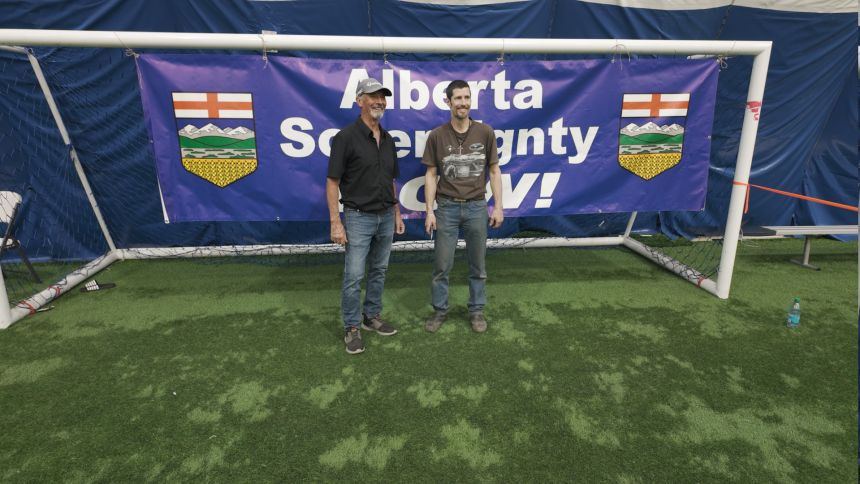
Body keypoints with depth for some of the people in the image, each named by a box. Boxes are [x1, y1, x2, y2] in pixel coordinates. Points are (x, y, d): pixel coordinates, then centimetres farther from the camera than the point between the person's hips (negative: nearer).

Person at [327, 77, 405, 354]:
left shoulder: (388, 139, 9)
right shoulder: (346, 137, -12)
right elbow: (332, 182, -13)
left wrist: (397, 214, 14)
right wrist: (335, 222, -17)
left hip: (385, 217, 7)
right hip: (359, 217, -6)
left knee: (378, 271, 15)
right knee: (354, 275, 0)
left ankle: (372, 317, 30)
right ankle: (352, 327, 15)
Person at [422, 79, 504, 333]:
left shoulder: (485, 132, -1)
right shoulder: (437, 136, -3)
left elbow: (494, 171, 4)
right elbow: (431, 175, 0)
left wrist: (498, 206, -1)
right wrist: (429, 211, -4)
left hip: (476, 206, 1)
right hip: (447, 207, 0)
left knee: (477, 265, 10)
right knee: (441, 265, 6)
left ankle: (476, 311, 26)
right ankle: (440, 310, 24)